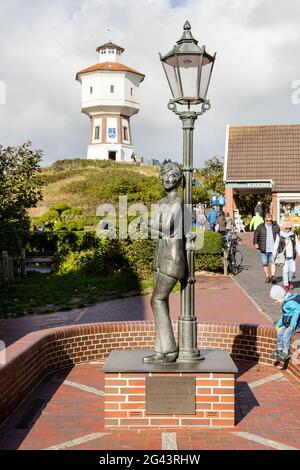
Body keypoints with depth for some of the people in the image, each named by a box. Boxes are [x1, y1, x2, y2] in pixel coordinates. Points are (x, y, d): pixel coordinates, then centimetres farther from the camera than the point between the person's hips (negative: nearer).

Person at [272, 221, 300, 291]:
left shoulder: (293, 235, 4)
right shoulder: (279, 235, -4)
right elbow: (276, 245, -3)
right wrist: (274, 254, -9)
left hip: (291, 256, 3)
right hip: (283, 256, -3)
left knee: (292, 270, 2)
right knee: (285, 270, -7)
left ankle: (290, 280, 31)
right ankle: (286, 284, 7)